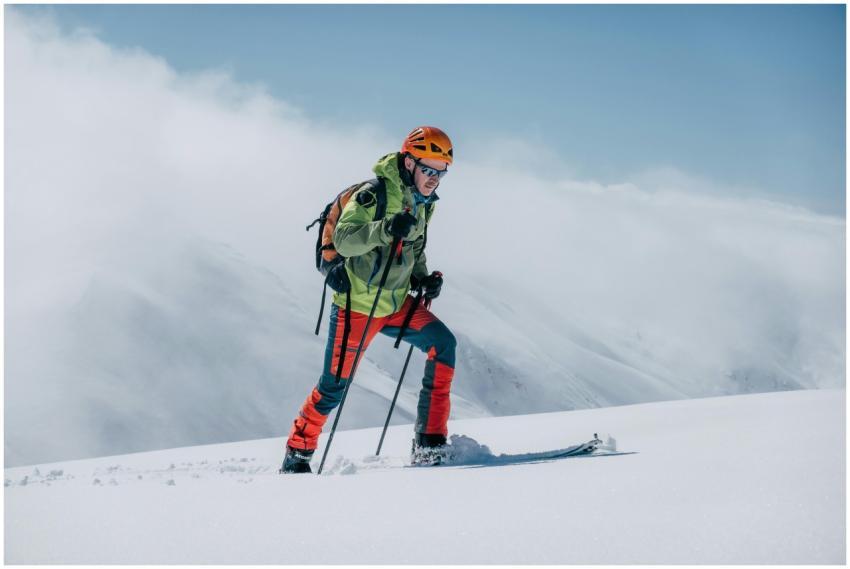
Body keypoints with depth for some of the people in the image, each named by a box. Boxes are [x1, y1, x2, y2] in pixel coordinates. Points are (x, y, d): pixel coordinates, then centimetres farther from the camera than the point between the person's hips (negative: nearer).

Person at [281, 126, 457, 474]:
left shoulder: (422, 204, 8)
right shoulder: (374, 194, -17)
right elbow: (343, 239, -27)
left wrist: (422, 279, 4)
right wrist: (385, 229, -42)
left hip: (396, 303, 7)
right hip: (358, 305, -7)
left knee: (443, 344, -12)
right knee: (335, 385, -2)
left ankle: (429, 445, -11)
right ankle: (296, 454, 20)